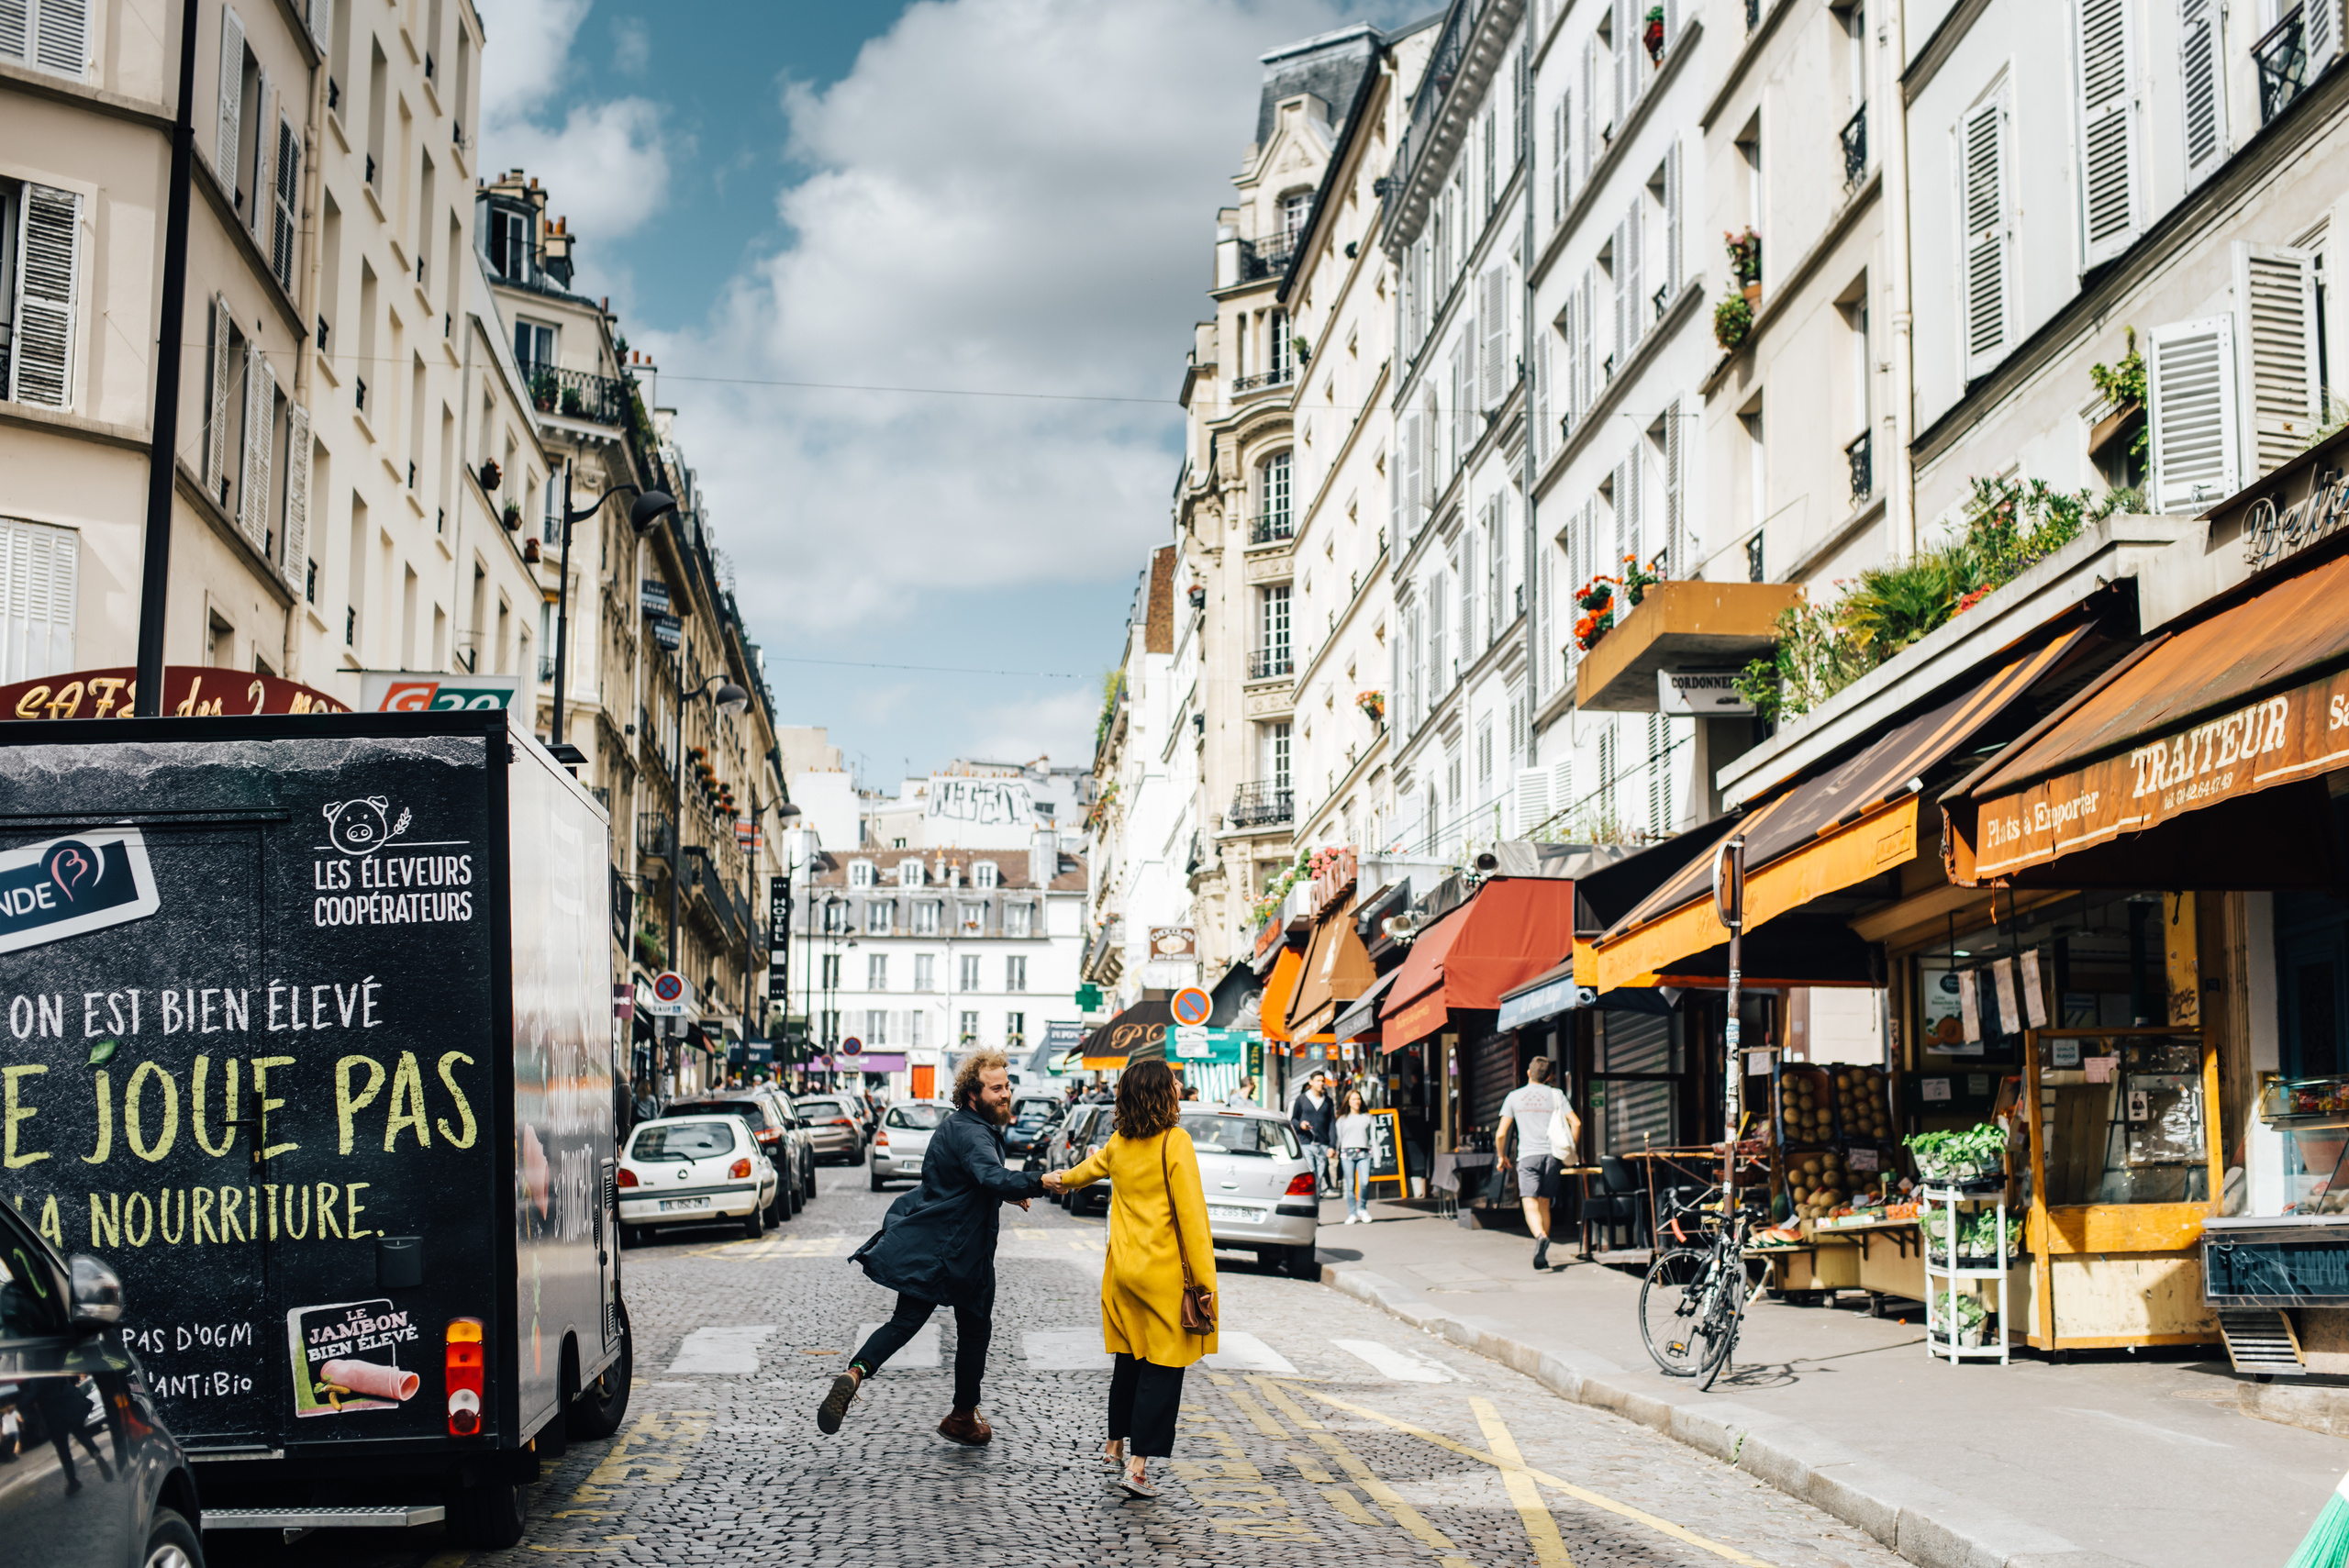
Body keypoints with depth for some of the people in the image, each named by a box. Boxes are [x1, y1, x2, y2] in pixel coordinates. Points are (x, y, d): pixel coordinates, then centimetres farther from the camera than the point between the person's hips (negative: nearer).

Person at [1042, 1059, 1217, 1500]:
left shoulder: (1120, 1143, 6)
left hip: (1123, 1270, 7)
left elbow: (1093, 1165, 28)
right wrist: (1205, 1280, -12)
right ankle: (1137, 1464, -5)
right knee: (1161, 1368, -2)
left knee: (1129, 1360, 20)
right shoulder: (1175, 1142, -14)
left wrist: (1064, 1179, 51)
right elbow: (1191, 1214, -15)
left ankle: (1115, 1445, 34)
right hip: (1164, 1274, -7)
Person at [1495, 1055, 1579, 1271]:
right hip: (1551, 1154, 2)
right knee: (1544, 1205, 15)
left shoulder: (1514, 1096, 8)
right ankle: (1543, 1254, 17)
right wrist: (1571, 1149, 12)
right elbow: (1575, 1123, -2)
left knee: (1530, 1206, -11)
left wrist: (1502, 1157, 20)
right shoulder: (1556, 1094, 9)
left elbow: (1501, 1134, 5)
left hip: (1527, 1156, -2)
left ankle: (1540, 1236, -39)